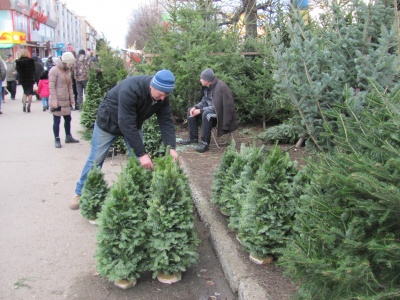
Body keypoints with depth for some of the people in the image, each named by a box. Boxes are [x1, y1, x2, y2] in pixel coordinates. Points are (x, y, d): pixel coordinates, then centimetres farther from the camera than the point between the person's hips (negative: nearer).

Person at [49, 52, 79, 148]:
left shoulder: (67, 71, 14)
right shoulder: (54, 70, -11)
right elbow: (51, 87, -15)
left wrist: (72, 99, 13)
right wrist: (54, 100, -19)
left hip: (66, 101, 8)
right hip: (57, 101, -8)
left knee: (68, 119, 14)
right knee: (56, 121, 0)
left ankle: (68, 137, 28)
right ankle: (57, 140, 10)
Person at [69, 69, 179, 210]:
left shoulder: (163, 95, -21)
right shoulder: (130, 90, -41)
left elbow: (166, 121, -18)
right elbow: (127, 126, -41)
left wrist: (171, 148, -31)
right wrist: (142, 153, -41)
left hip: (133, 124, 5)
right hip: (108, 122, -5)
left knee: (137, 161, -1)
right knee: (96, 160, 4)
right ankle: (81, 193, 23)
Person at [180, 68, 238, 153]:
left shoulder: (220, 87, -26)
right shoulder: (207, 87, 0)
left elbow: (216, 107, -29)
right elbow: (204, 101, 9)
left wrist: (200, 110, -27)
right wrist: (195, 107, -9)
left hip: (222, 113, -9)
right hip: (211, 109, 9)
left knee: (206, 114, -36)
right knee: (191, 110, 4)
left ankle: (205, 143, -27)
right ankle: (193, 138, 7)